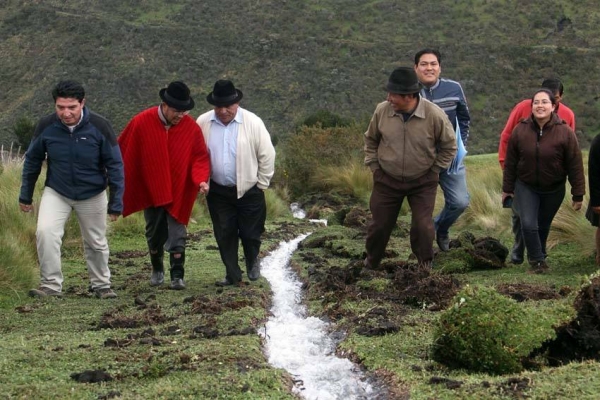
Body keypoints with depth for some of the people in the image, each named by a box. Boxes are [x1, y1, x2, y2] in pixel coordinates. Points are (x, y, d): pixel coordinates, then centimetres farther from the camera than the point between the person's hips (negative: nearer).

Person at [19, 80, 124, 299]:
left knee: (96, 242, 11)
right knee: (45, 232, -21)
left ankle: (101, 285, 34)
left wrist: (116, 202, -11)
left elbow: (115, 165, -11)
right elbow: (32, 160, 0)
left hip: (92, 195, 0)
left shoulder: (99, 126, -20)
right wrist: (26, 195, 5)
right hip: (56, 193, 0)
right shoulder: (46, 125, -16)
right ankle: (51, 285, -9)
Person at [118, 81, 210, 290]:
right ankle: (157, 270, 32)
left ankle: (177, 276, 1)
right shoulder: (141, 122, -14)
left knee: (177, 235, -4)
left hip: (178, 193, 0)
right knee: (154, 235, 14)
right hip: (150, 192, 1)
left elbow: (200, 156, -4)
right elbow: (123, 152, -5)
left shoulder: (191, 127, -11)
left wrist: (201, 179, -21)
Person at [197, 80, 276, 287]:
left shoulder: (253, 122, -11)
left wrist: (261, 184, -2)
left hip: (248, 190, -2)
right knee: (224, 235, 6)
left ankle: (252, 262, 37)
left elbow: (267, 155, -5)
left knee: (250, 233, 7)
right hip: (218, 191, 2)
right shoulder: (203, 123, -4)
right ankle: (232, 275, 20)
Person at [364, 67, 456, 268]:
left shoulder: (434, 115, -20)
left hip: (423, 182, -2)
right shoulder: (382, 110, -15)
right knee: (379, 225, 10)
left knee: (422, 227, -6)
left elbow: (449, 147, -3)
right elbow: (370, 140, 7)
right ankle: (370, 265, 33)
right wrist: (374, 166, 3)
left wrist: (433, 171, -3)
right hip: (387, 180, 2)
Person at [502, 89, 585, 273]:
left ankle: (539, 256, 37)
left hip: (554, 190, 0)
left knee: (543, 225, 14)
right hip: (526, 187, 0)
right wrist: (508, 188, 4)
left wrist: (578, 195, -8)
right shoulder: (520, 130, -12)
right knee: (528, 224, -11)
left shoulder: (565, 132, -16)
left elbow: (575, 166, -11)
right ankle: (537, 260, 8)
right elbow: (510, 162, -2)